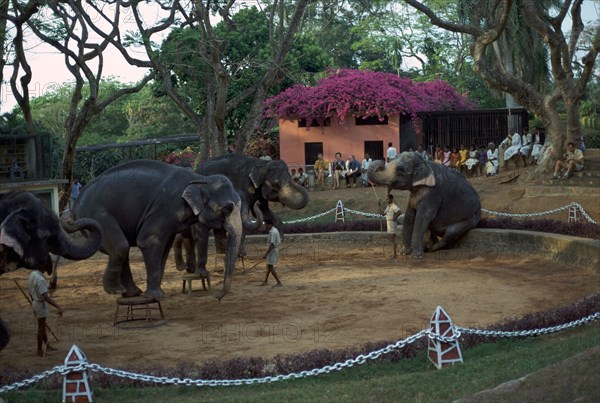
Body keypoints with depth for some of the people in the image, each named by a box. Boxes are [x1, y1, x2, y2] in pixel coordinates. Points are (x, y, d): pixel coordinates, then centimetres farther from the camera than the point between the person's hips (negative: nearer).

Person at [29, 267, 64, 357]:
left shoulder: (32, 274, -2)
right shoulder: (40, 279, -29)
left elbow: (30, 291, 13)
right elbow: (46, 297, -34)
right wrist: (58, 307, -38)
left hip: (36, 302, 9)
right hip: (41, 304, -9)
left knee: (42, 326, 20)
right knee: (41, 328, 5)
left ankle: (47, 346, 32)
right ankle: (40, 350, 15)